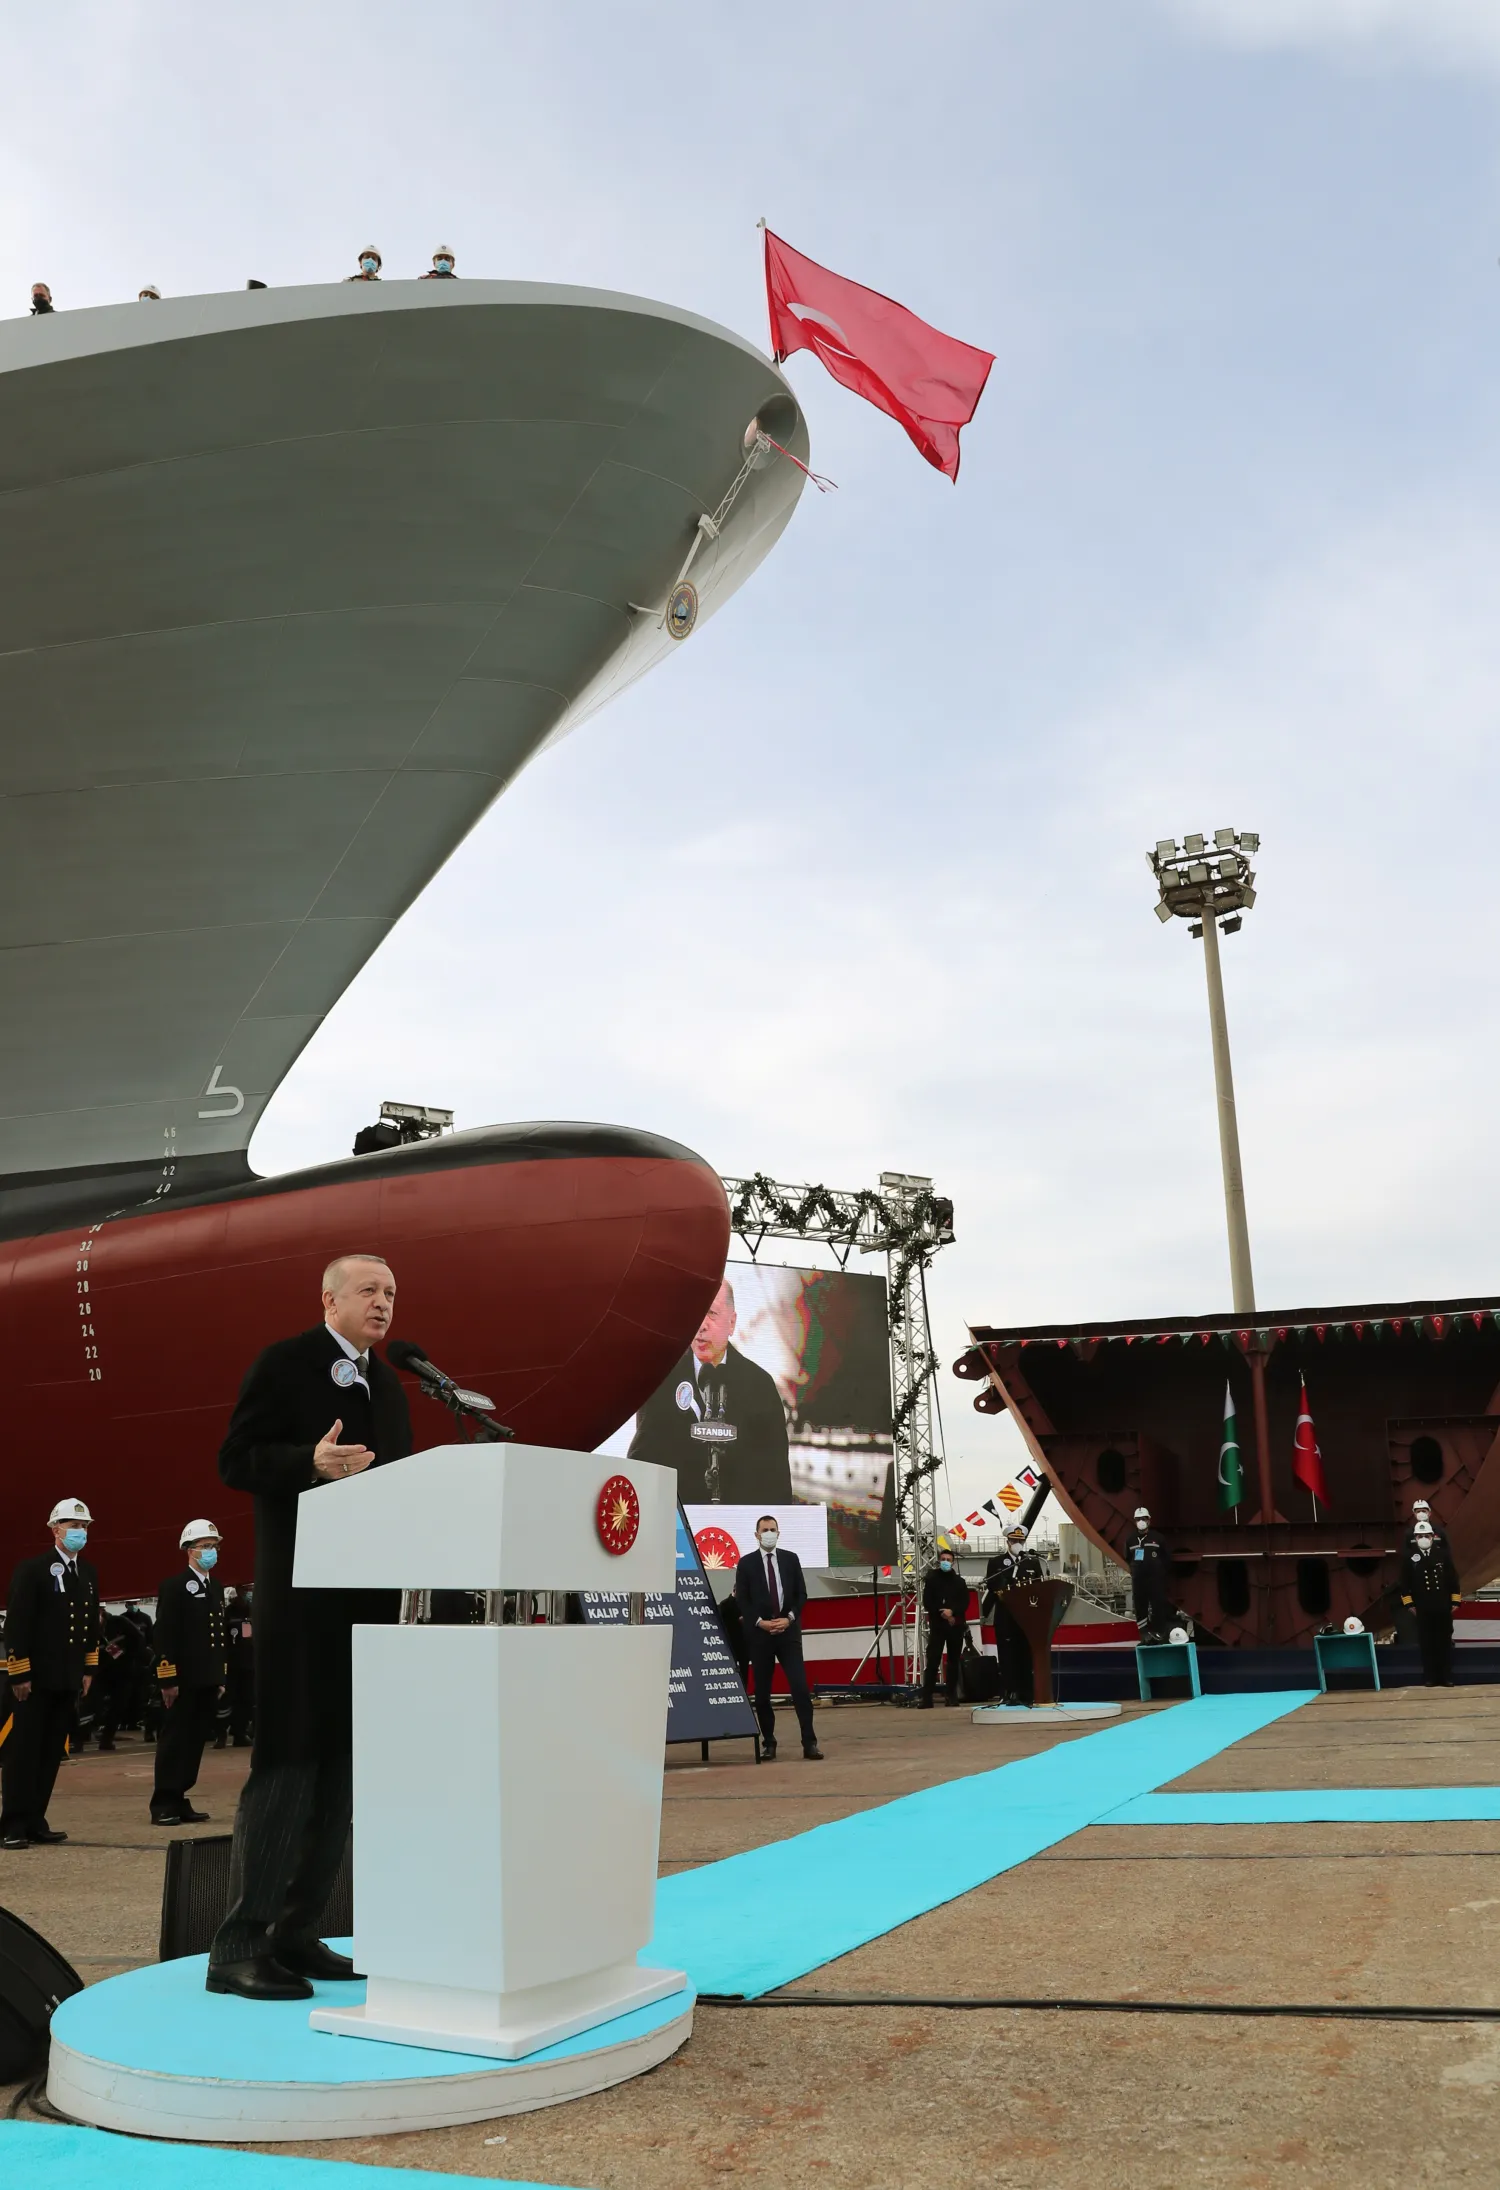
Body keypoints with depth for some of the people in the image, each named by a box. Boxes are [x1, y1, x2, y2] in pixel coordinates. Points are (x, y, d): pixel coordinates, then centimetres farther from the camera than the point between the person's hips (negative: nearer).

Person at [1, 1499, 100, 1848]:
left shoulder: (88, 1574, 12)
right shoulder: (32, 1569, -8)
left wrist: (88, 1669, 13)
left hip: (68, 1679, 6)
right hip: (35, 1678, -6)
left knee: (51, 1753, 9)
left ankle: (35, 1822, 15)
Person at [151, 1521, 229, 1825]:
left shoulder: (217, 1587, 15)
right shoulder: (174, 1586, -8)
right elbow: (164, 1636, -13)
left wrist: (222, 1676, 14)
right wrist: (168, 1679, -17)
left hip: (208, 1680, 7)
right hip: (183, 1680, -7)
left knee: (195, 1742, 9)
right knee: (174, 1741, -2)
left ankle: (180, 1801, 15)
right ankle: (163, 1805, 3)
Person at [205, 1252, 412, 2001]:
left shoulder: (388, 1386, 17)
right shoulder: (284, 1364, -5)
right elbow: (235, 1460, -12)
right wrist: (313, 1463, -27)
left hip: (368, 1596, 8)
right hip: (300, 1594, -7)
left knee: (341, 1764, 9)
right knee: (286, 1762, -7)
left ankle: (294, 1933, 18)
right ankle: (239, 1946, 1)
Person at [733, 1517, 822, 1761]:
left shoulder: (791, 1559, 8)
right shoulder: (746, 1563, 2)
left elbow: (801, 1594, 7)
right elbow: (741, 1600, -1)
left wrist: (789, 1618, -7)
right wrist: (760, 1622, -12)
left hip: (788, 1630, 1)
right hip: (759, 1632, 0)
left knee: (800, 1686, -8)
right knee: (762, 1691, 4)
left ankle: (810, 1743, -7)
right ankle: (768, 1742, 16)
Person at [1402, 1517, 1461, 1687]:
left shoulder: (1443, 1554, 2)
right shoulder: (1410, 1558, 0)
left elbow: (1453, 1579, 5)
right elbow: (1405, 1582, 1)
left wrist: (1455, 1601, 3)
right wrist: (1409, 1604, -2)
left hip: (1443, 1607, 1)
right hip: (1422, 1609, -1)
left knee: (1445, 1642, 6)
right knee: (1427, 1643, 2)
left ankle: (1447, 1677, 12)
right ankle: (1430, 1678, 7)